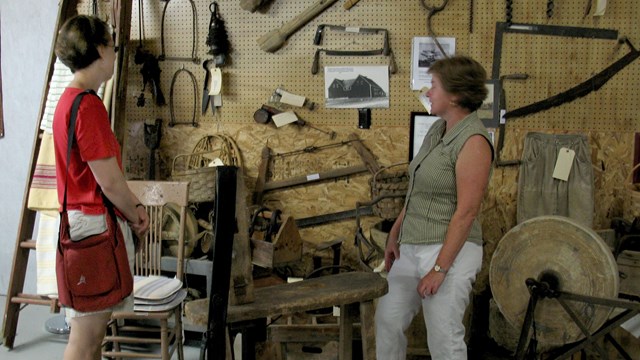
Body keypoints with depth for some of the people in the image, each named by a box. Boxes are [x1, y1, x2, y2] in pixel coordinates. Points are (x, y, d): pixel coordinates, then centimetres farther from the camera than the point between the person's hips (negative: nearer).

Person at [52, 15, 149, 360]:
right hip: (95, 225, -10)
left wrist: (133, 205, 9)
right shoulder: (88, 105, -18)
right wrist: (134, 215, -2)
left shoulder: (70, 99, 13)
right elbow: (109, 180, -18)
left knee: (93, 331, 17)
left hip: (85, 220, 10)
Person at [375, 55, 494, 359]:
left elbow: (467, 211, -20)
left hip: (449, 251, -9)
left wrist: (440, 268, -20)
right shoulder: (437, 129, 9)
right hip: (412, 248, 9)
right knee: (387, 320, 14)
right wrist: (395, 234, 16)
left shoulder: (473, 141, -17)